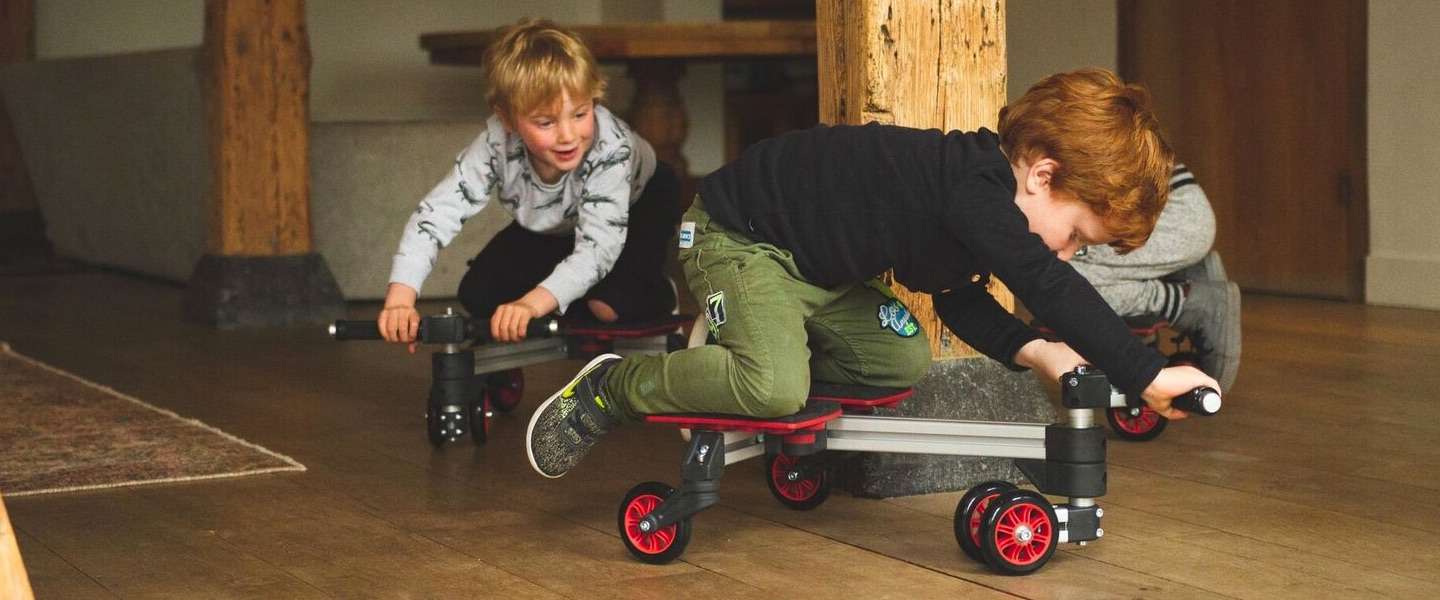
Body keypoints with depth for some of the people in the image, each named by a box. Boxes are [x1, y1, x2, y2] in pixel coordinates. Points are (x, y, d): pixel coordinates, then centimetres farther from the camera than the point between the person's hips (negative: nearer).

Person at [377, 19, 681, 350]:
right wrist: (399, 299, -50)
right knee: (478, 295, -14)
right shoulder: (496, 144, -35)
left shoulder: (610, 145, -42)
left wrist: (533, 304, -63)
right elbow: (436, 213, -36)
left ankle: (656, 296, 5)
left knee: (610, 302, -29)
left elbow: (599, 246, -48)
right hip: (551, 226, 4)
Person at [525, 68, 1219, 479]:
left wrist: (1030, 350, -4)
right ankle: (615, 388, -6)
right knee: (774, 388, -29)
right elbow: (1046, 285, -40)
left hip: (816, 265, 10)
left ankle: (731, 357, 17)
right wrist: (1147, 376, -41)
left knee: (904, 361, 4)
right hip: (737, 234, -10)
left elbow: (960, 296, 14)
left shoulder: (980, 197, 1)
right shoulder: (973, 186, -30)